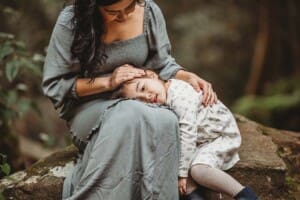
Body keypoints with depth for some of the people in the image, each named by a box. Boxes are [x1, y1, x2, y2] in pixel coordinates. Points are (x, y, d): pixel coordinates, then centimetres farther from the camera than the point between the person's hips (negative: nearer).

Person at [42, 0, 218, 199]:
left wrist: (189, 77, -9)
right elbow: (53, 86, -8)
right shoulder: (71, 22, -13)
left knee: (165, 121, -34)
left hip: (141, 104, 3)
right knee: (129, 117, -38)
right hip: (89, 108, -3)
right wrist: (107, 82, -17)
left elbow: (162, 64, 11)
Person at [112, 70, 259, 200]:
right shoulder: (164, 103, -4)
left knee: (198, 169, -29)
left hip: (223, 137, -8)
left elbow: (187, 136, -30)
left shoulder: (180, 97, -29)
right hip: (200, 141, 8)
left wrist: (182, 173, -25)